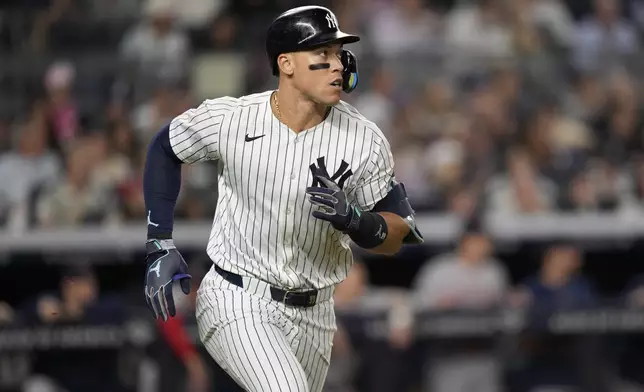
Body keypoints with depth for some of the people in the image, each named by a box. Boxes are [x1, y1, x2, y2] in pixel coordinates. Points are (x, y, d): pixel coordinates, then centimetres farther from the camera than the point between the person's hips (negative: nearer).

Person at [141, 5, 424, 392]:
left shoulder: (364, 140, -9)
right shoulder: (227, 119, -12)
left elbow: (397, 236, -2)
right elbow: (164, 149, 8)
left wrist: (353, 220, -25)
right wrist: (159, 245, 2)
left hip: (311, 316, 4)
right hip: (235, 300, -4)